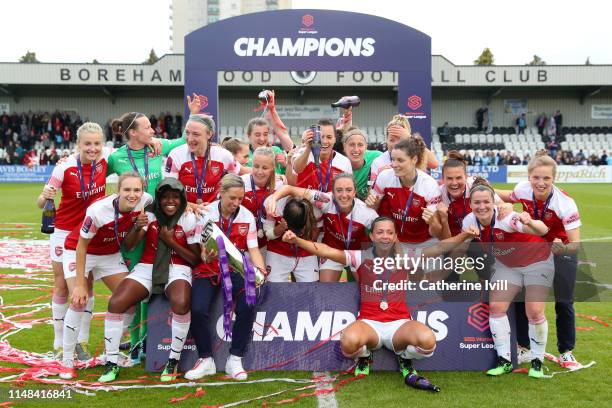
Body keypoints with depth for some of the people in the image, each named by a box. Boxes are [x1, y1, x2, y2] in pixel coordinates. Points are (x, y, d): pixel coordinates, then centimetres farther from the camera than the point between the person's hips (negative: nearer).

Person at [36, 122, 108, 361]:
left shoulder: (104, 161, -11)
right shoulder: (65, 168, -19)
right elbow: (41, 203, -15)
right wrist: (45, 196, -38)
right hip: (64, 233, -2)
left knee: (86, 286, 6)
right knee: (62, 287, 4)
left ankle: (82, 342, 16)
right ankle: (59, 344, 14)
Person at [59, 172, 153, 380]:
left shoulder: (144, 201, -22)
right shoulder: (98, 210, -35)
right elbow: (82, 246, -23)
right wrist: (80, 283, -22)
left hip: (111, 254, 5)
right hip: (78, 252, -5)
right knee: (79, 301, -19)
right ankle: (67, 362, -3)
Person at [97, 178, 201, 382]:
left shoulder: (189, 219, -3)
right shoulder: (150, 215, 3)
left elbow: (196, 259, -3)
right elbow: (128, 246, -8)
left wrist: (171, 242, -13)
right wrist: (136, 229, -28)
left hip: (177, 270, -2)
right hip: (148, 268, 3)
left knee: (181, 304, -36)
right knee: (115, 303, -20)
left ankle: (173, 362, -15)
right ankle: (112, 364, -5)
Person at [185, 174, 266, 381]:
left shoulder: (247, 216, 2)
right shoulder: (205, 213, -4)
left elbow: (253, 249, -1)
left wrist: (260, 269, -20)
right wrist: (206, 256, -30)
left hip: (236, 269, 1)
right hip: (208, 270, -1)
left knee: (248, 307, -26)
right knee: (198, 310, -26)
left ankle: (235, 360, -7)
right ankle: (206, 360, -3)